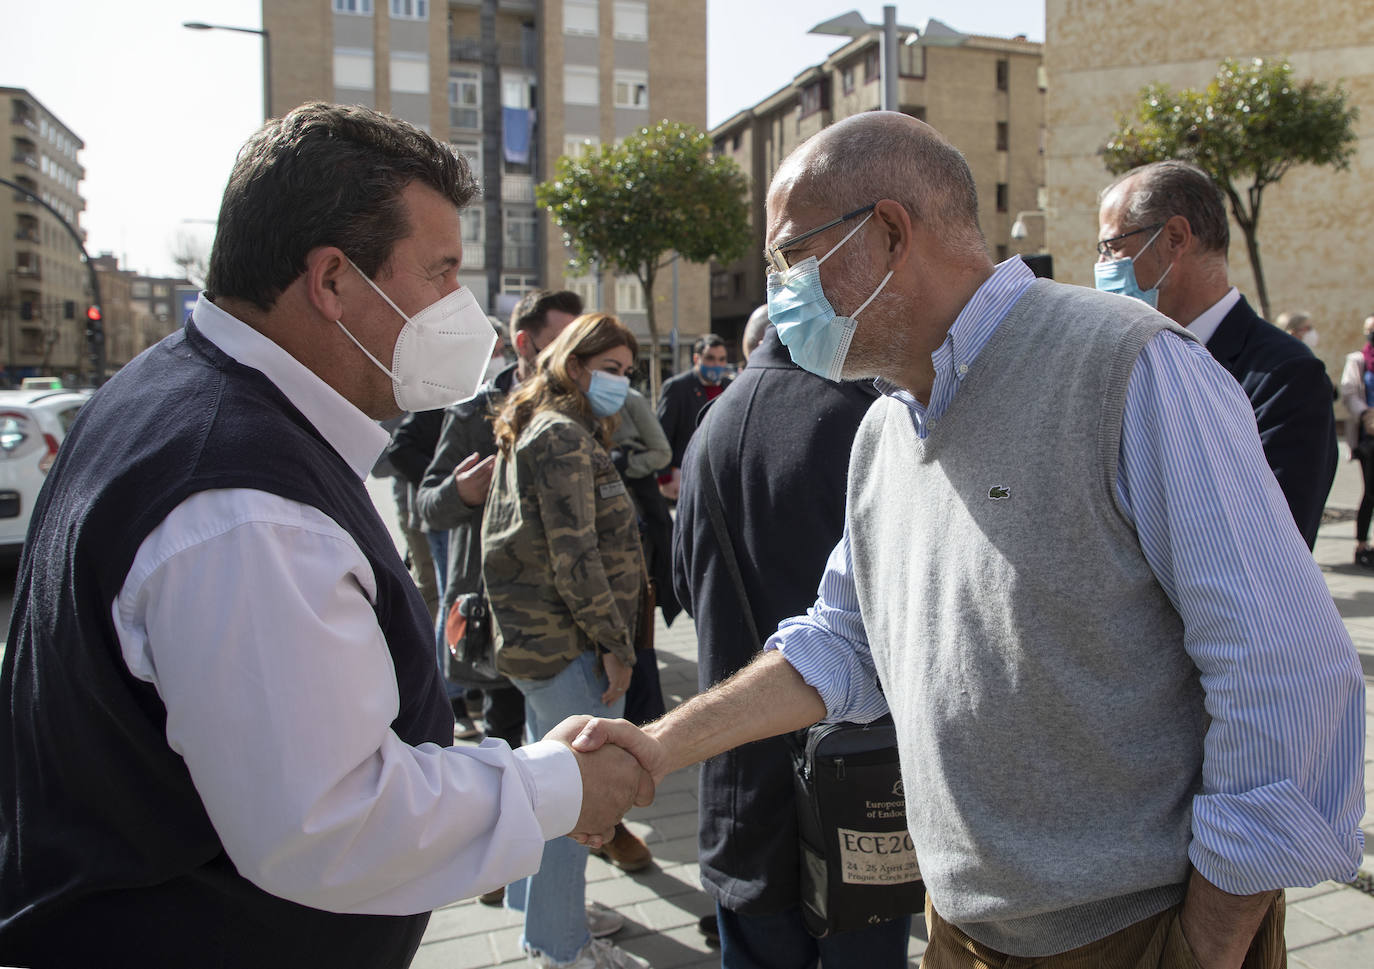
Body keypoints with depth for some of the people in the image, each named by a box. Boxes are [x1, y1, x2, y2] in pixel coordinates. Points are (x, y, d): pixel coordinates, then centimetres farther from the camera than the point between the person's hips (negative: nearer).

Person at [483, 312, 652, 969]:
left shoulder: (533, 431, 16)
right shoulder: (564, 437, -16)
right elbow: (575, 555, -21)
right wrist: (615, 643, -16)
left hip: (534, 636, 11)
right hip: (568, 643, -11)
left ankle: (539, 906, 37)